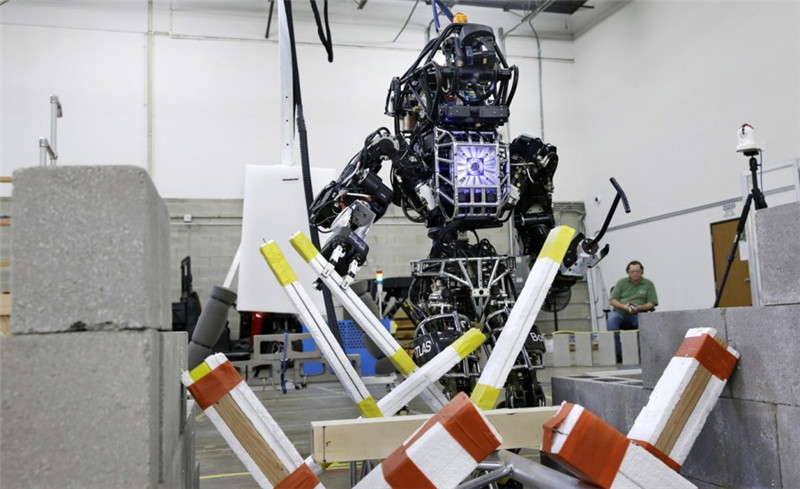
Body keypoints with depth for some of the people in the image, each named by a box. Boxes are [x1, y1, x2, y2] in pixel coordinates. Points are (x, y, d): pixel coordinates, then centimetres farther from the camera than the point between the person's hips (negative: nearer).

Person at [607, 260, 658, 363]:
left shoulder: (648, 284, 14)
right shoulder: (621, 282, 16)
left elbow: (652, 303, 5)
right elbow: (612, 300, 8)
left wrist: (639, 307, -14)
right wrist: (623, 306, -12)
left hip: (638, 314, 0)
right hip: (620, 313, 1)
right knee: (611, 320, -33)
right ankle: (617, 354, -29)